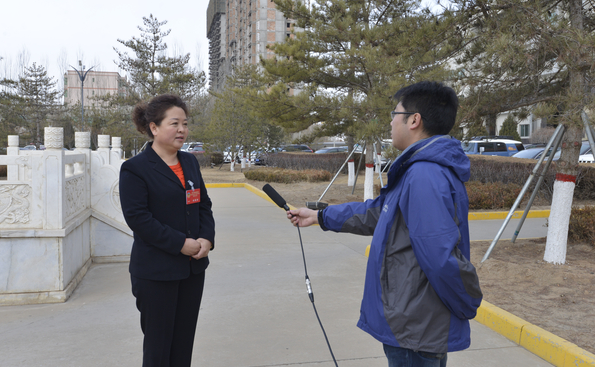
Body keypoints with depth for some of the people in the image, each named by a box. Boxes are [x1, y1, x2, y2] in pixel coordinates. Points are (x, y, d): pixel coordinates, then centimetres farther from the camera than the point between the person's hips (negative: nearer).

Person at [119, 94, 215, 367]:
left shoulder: (190, 162, 11)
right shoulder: (135, 168, -10)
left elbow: (204, 204, 12)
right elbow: (137, 217, -17)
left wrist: (206, 238, -6)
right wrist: (181, 244, -19)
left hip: (193, 267, 6)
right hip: (156, 272, -6)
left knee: (184, 339, 15)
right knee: (158, 343, 6)